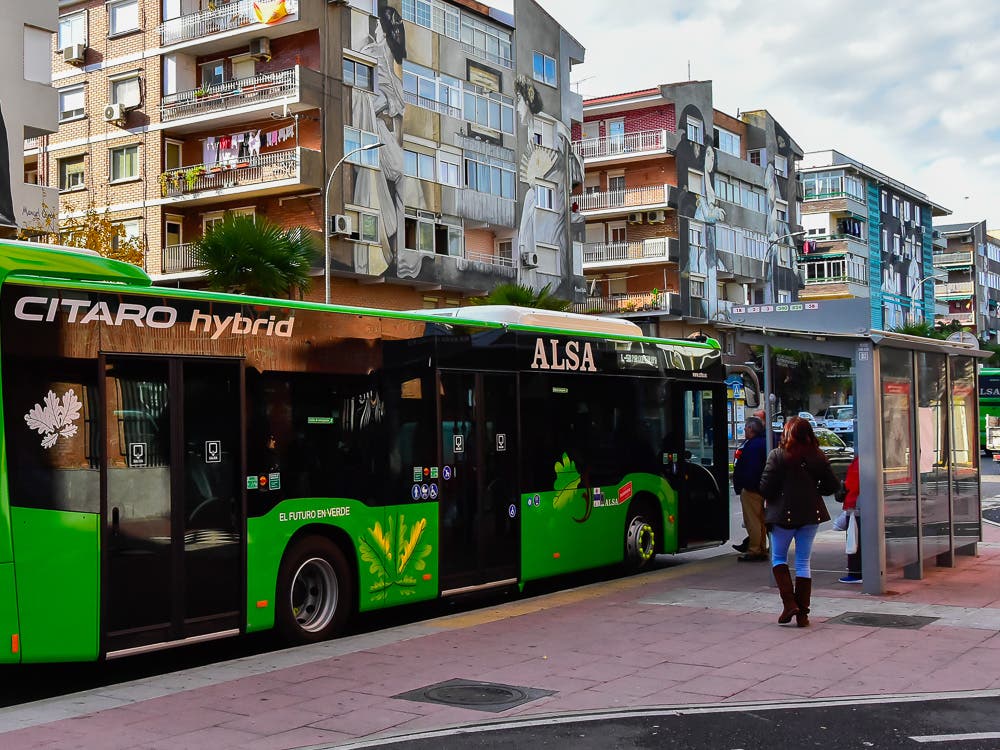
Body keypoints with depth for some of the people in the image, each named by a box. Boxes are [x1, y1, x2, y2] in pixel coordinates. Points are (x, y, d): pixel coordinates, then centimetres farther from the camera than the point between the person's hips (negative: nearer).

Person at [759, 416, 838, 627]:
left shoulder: (777, 456, -12)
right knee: (803, 562, 10)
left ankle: (789, 602, -2)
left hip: (783, 514, -3)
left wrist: (769, 500, 8)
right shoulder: (817, 457, -1)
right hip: (811, 514, 3)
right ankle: (802, 613, 10)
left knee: (778, 557, 14)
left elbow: (766, 487, -13)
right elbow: (831, 485, 4)